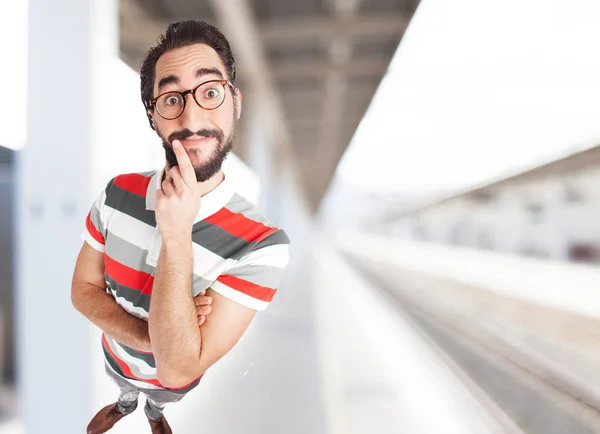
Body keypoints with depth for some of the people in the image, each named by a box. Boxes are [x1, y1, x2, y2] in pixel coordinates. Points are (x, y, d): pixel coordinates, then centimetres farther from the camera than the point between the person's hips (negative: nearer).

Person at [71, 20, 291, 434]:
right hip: (116, 357, 2)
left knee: (161, 396, 33)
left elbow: (176, 370, -39)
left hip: (172, 380, -2)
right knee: (125, 388, 36)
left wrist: (177, 236, -47)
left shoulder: (263, 245, -39)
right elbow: (83, 288, -13)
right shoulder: (118, 193, -24)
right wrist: (148, 336, -33)